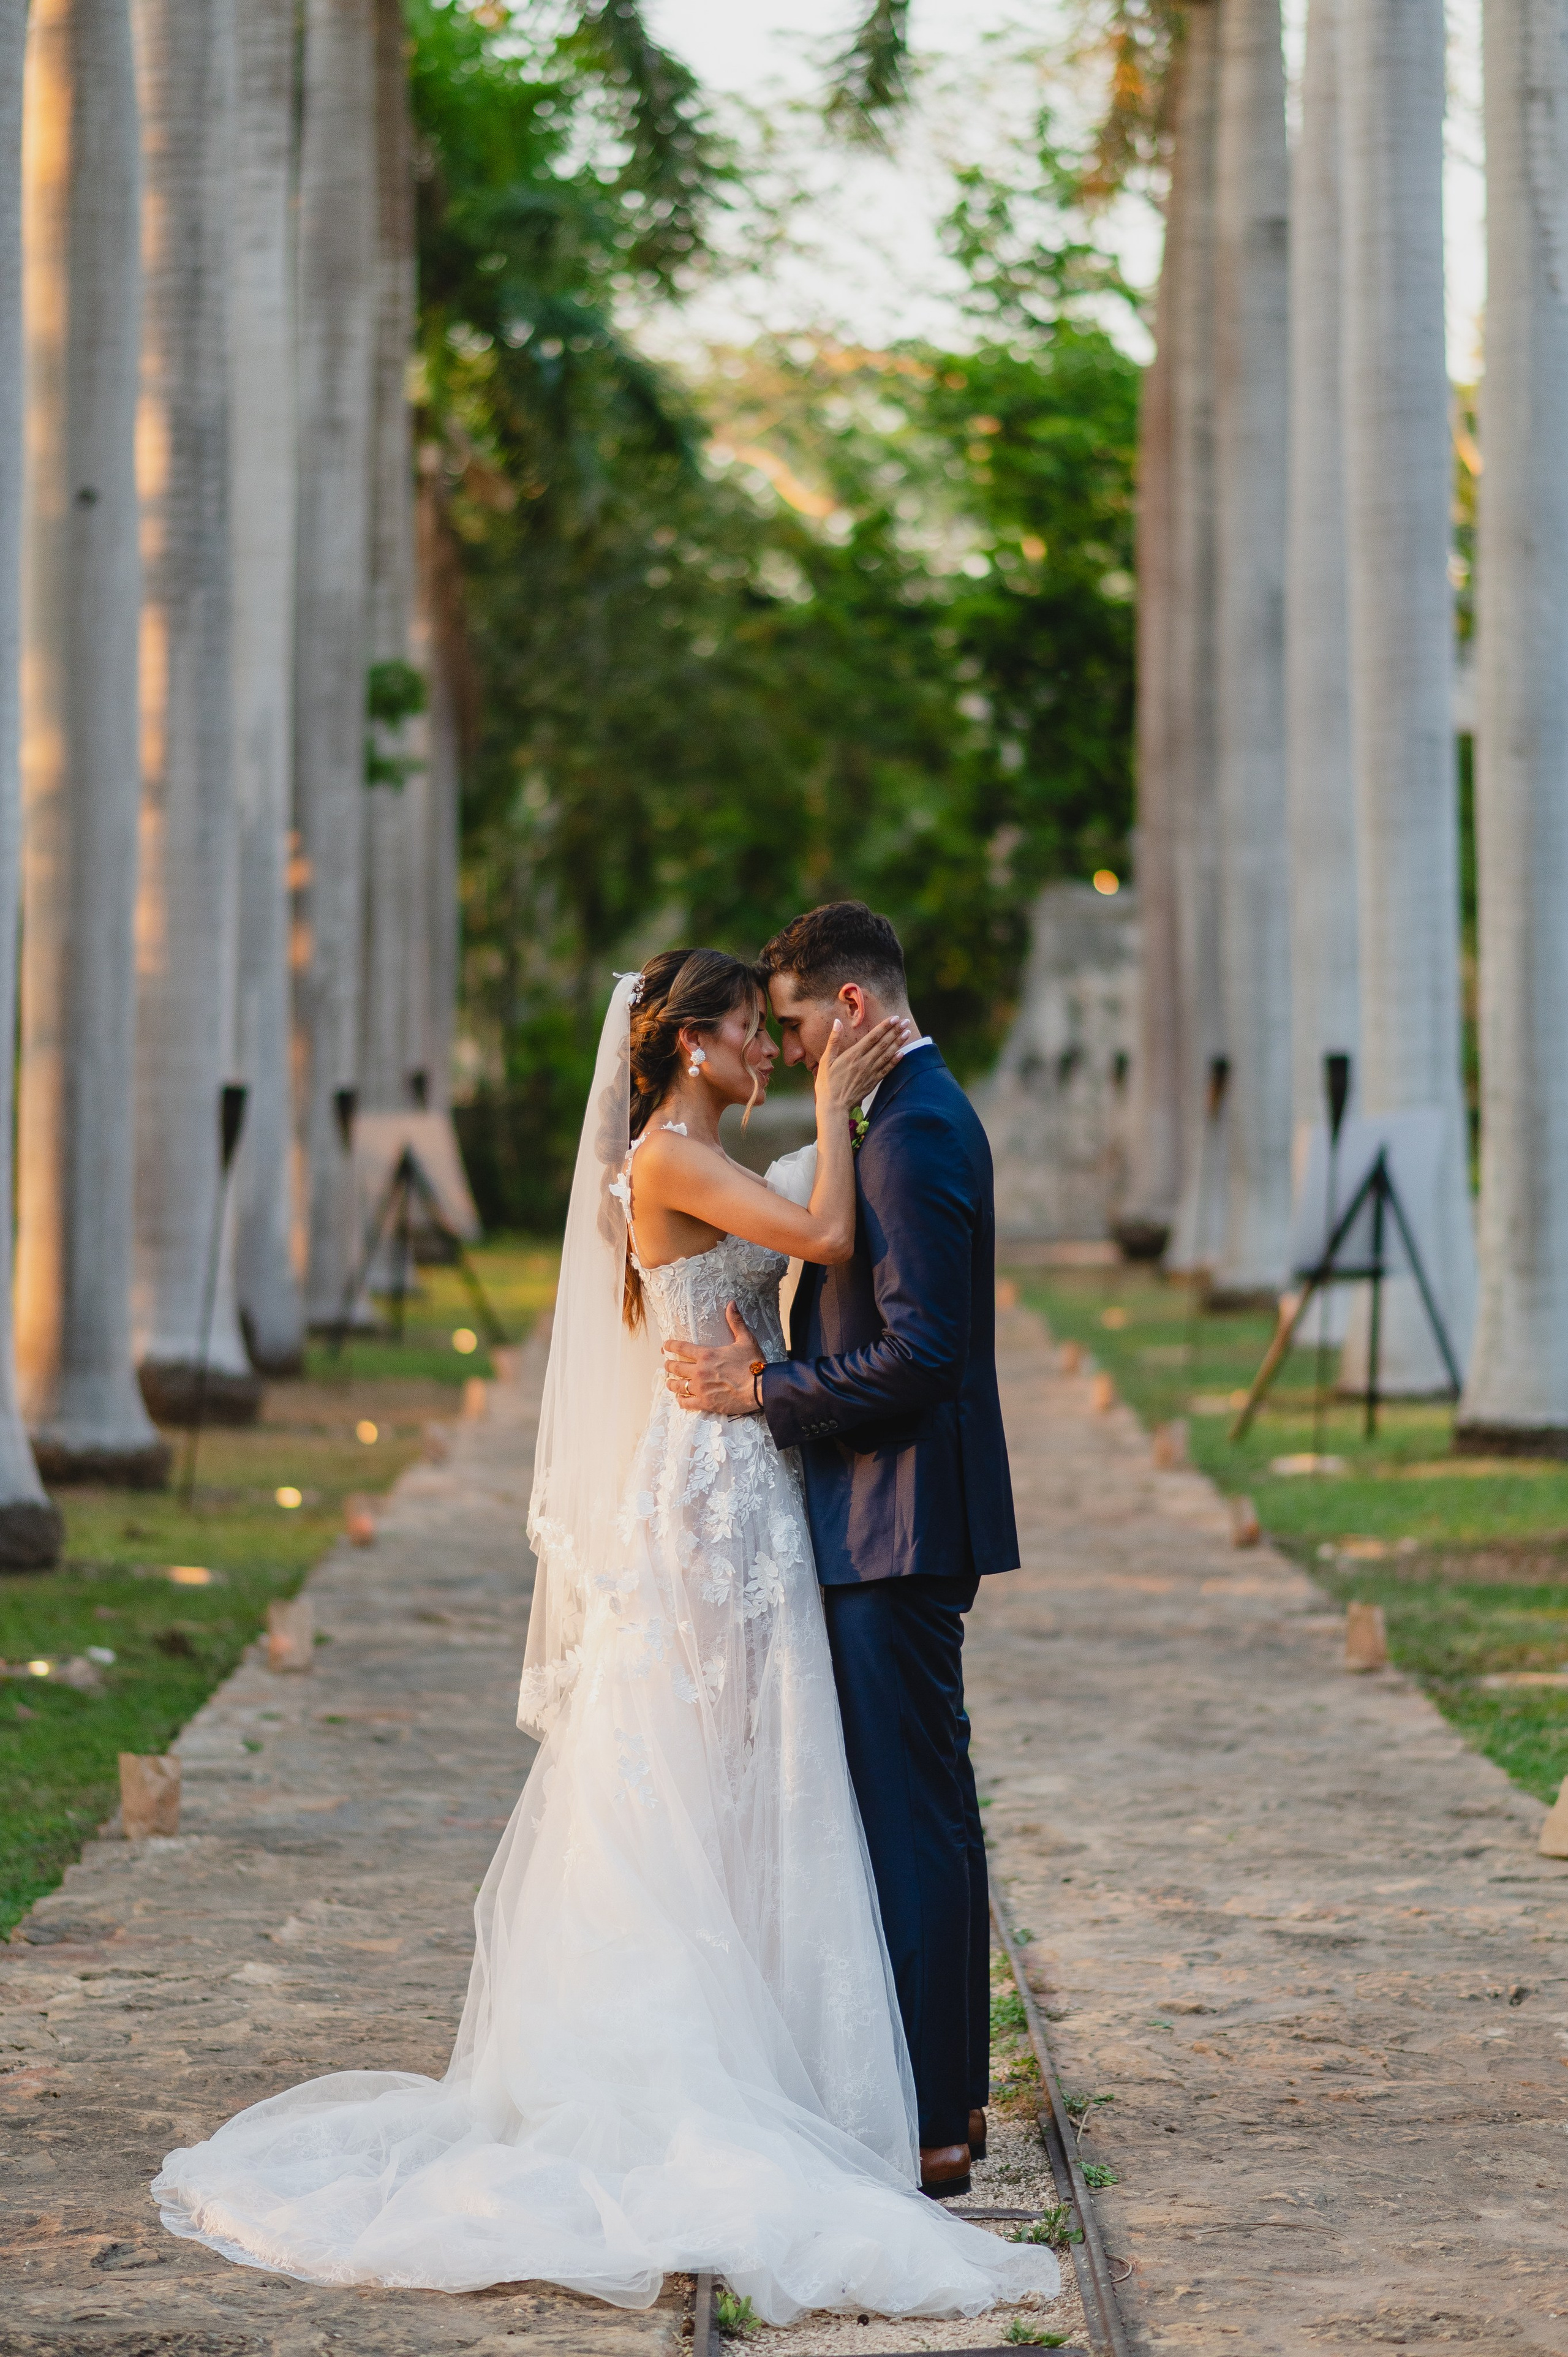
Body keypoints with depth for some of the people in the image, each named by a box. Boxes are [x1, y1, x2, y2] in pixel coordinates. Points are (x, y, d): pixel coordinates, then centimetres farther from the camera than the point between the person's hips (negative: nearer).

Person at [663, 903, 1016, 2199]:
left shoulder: (911, 1132, -18)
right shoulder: (924, 1113, 16)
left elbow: (918, 1353, -23)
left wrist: (762, 1392, -15)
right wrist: (778, 1375, 12)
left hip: (897, 1527, -11)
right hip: (900, 1521, 11)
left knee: (907, 1811, -7)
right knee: (929, 1802, 15)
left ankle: (925, 2125, -4)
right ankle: (951, 2092, 23)